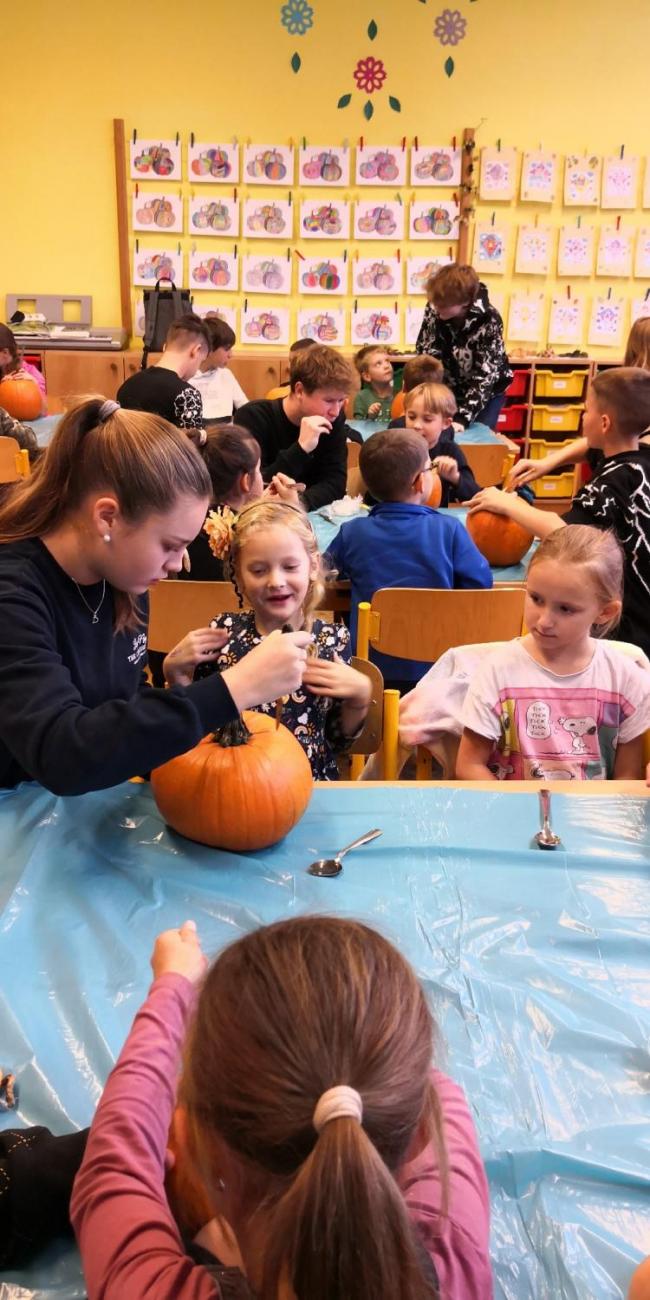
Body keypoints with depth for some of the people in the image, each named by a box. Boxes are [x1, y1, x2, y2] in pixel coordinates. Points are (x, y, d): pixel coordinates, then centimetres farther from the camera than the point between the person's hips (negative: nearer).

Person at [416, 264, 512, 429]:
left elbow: (483, 376, -31)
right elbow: (424, 351, -12)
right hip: (449, 388, 3)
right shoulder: (434, 309, -21)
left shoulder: (489, 321, -30)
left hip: (487, 391, -3)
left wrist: (463, 418, -39)